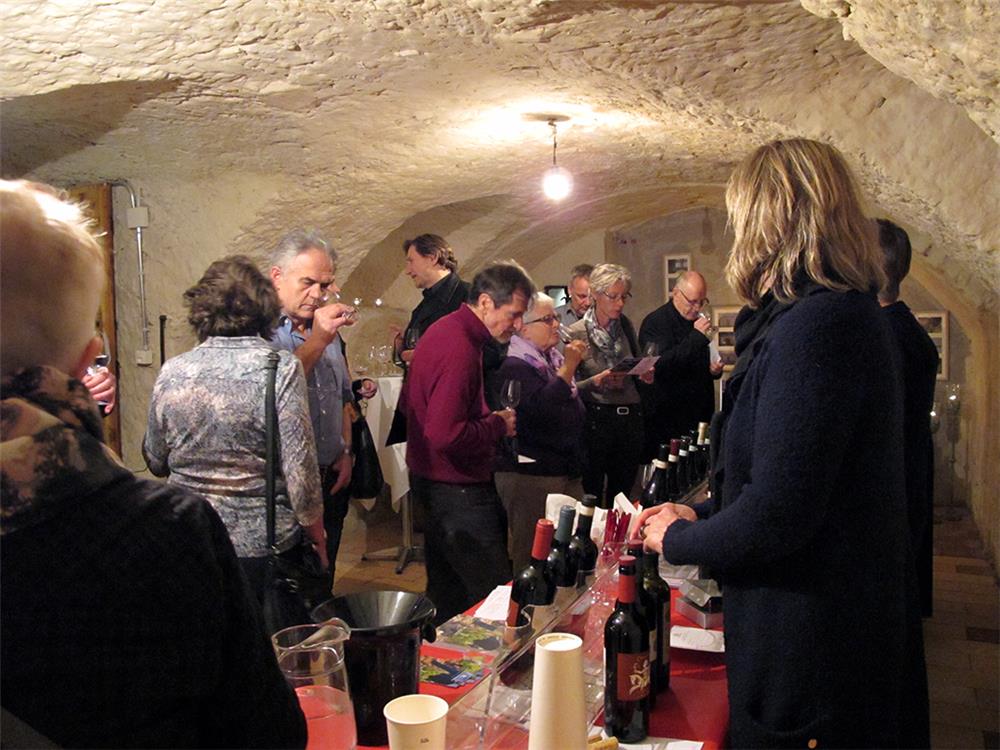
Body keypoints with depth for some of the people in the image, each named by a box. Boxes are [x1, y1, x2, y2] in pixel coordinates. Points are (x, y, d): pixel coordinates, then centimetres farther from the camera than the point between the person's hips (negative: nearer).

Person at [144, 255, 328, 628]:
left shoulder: (171, 373, -4)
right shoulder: (280, 369, -16)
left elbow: (156, 463, 9)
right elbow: (301, 473, -16)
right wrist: (318, 537, -2)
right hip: (264, 545, -3)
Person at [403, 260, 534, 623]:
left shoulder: (444, 330, 9)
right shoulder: (460, 349, -23)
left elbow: (408, 402, 18)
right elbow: (446, 436, -31)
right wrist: (497, 424, -14)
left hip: (431, 480, 11)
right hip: (457, 490, -11)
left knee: (447, 589, 21)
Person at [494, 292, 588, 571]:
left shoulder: (551, 358, 16)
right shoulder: (514, 366, -14)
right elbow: (539, 408, -28)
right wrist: (567, 369, -25)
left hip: (566, 472, 10)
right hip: (529, 475, -10)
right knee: (532, 556, -4)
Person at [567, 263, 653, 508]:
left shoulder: (626, 326, 8)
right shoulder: (576, 333, -7)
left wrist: (646, 373, 0)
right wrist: (597, 381, -23)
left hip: (630, 417, 5)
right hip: (595, 418, -5)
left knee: (622, 493, 11)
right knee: (592, 496, -1)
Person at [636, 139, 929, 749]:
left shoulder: (814, 326, -24)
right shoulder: (856, 315, 8)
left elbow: (778, 514, -27)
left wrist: (677, 539, -9)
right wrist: (701, 514, 13)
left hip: (810, 650, -9)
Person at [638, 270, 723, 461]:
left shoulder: (697, 322, 15)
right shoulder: (655, 322, -9)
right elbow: (658, 365, -23)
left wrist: (714, 369, 4)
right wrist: (696, 337, -24)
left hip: (697, 415, 7)